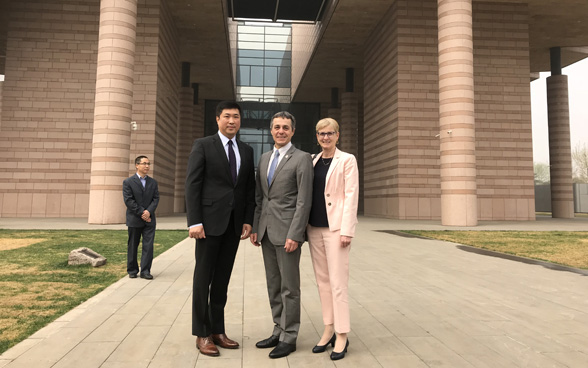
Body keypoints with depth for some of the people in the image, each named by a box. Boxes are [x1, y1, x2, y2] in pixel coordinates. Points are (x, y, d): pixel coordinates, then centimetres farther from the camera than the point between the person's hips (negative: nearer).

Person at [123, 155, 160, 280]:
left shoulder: (153, 182, 10)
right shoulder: (128, 182, -1)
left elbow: (156, 199, 3)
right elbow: (128, 201, -9)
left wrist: (149, 211, -13)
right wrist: (141, 213, -14)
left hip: (149, 220, 2)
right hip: (134, 220, -2)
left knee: (148, 245, -3)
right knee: (132, 246, 8)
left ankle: (145, 271, 3)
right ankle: (132, 270, 21)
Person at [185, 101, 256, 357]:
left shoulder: (246, 151, 12)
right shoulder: (203, 145, -2)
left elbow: (250, 189, 12)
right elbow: (192, 185, -8)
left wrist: (248, 220, 3)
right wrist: (194, 222, -15)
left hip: (234, 224, 5)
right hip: (210, 221, -4)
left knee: (222, 280, 11)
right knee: (203, 278, 4)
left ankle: (217, 331, 21)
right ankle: (202, 335, 16)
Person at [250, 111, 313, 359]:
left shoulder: (302, 159, -7)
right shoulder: (264, 158, 14)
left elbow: (304, 201, -12)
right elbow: (259, 197, 16)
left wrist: (294, 235, -17)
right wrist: (255, 227, 10)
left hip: (287, 231, -7)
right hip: (266, 231, 7)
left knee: (289, 287, 3)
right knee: (273, 286, 14)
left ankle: (289, 338, 15)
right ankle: (279, 331, 27)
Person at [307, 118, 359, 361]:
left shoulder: (347, 160, -2)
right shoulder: (313, 162, 12)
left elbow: (351, 196, -9)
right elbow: (307, 194, 13)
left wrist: (347, 230, -15)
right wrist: (304, 226, 8)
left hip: (335, 228, -6)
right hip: (314, 228, 6)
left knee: (338, 282, -4)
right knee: (322, 281, 11)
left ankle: (342, 336, 8)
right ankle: (329, 329, 23)